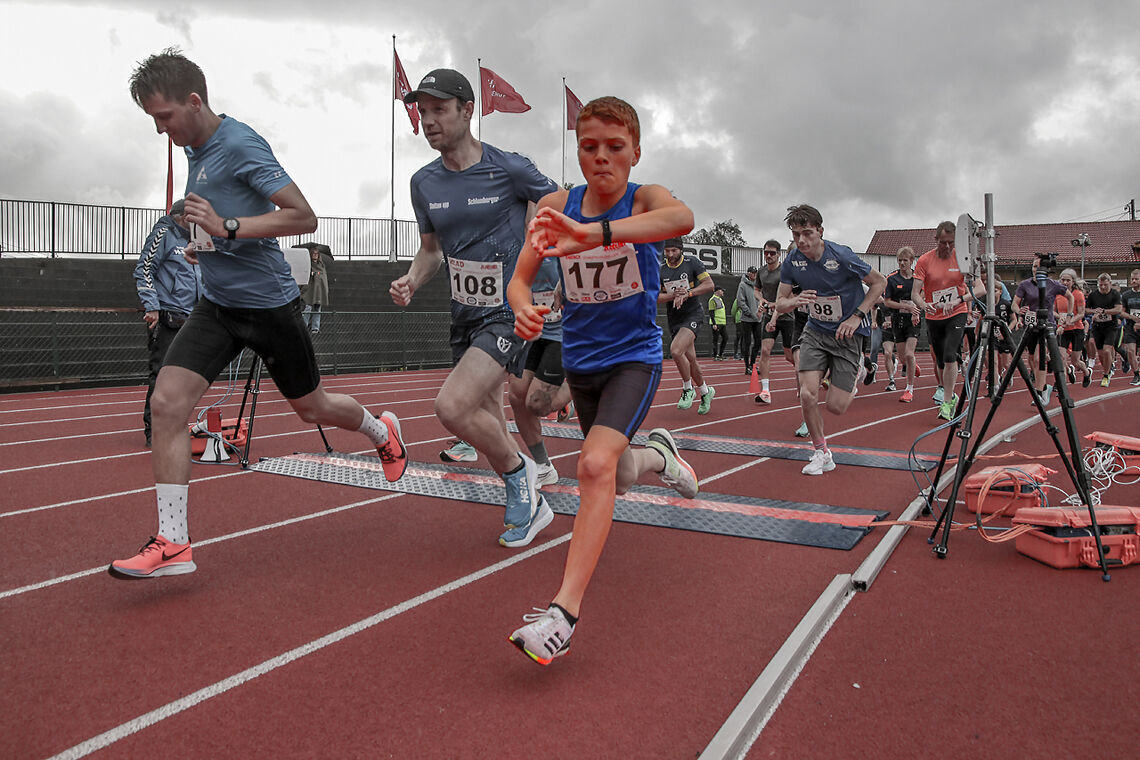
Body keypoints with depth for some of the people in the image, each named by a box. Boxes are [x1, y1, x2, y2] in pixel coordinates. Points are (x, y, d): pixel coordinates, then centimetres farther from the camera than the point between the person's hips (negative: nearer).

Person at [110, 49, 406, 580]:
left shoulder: (241, 145, -15)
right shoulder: (194, 150, 11)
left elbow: (304, 217, -22)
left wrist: (227, 227, -27)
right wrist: (204, 240, 16)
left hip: (269, 303, -7)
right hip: (217, 305, 7)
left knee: (311, 407, 10)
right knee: (166, 403, -9)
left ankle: (382, 431, 43)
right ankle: (172, 543, -5)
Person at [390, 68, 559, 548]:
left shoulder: (510, 169, -12)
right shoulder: (424, 183, 4)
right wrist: (412, 281, -3)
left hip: (510, 313, -6)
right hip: (464, 314, 7)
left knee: (452, 406, -24)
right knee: (487, 426, 13)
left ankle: (518, 470, 3)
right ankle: (530, 505, 35)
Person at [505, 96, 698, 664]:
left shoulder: (644, 199, -13)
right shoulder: (556, 206, -4)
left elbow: (682, 218, -38)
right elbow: (519, 279, -5)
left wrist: (594, 234, -53)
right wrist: (524, 308, -30)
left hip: (634, 357, -4)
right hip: (580, 361, 5)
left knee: (595, 465, -26)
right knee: (614, 480, 17)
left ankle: (564, 613, -25)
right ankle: (656, 455, 52)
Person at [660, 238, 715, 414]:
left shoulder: (692, 263, -4)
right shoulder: (660, 270, 3)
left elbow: (709, 284, -8)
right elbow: (656, 297, -1)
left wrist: (687, 294, -18)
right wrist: (674, 295, -19)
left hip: (692, 315, -4)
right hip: (673, 319, 5)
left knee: (676, 350, -25)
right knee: (690, 359, 8)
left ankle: (688, 389, -5)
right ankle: (705, 391, 30)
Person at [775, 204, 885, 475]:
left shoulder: (841, 256, -20)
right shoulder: (792, 261, -8)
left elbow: (879, 282, -5)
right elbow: (780, 303, 1)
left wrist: (857, 316, -14)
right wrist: (796, 300, -22)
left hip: (849, 333, -3)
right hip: (816, 330, 3)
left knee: (836, 407, -4)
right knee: (807, 395, -15)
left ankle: (854, 375, 33)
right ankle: (821, 452, 7)